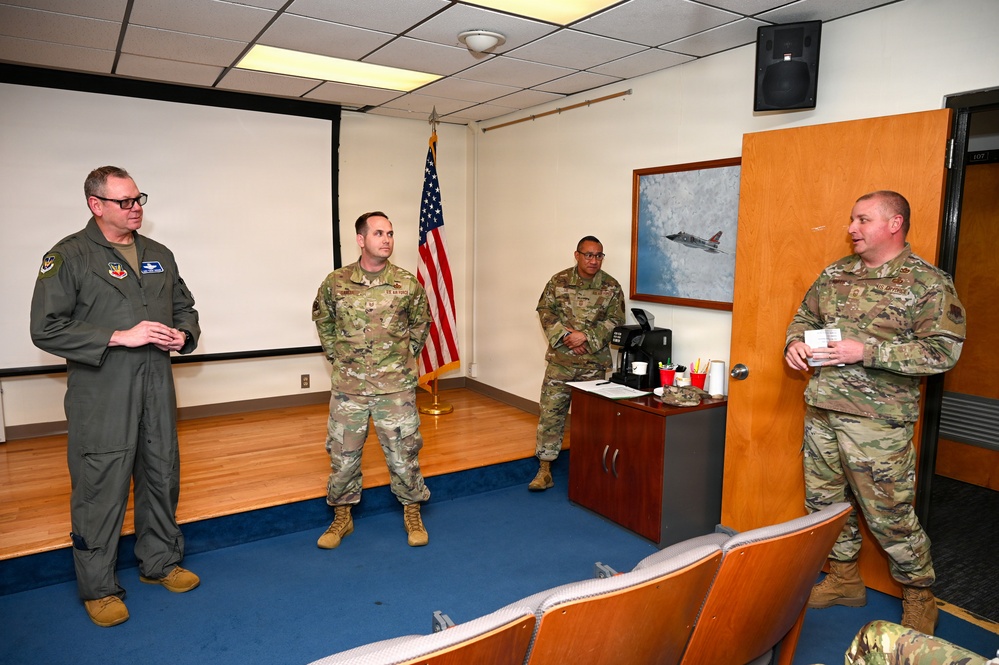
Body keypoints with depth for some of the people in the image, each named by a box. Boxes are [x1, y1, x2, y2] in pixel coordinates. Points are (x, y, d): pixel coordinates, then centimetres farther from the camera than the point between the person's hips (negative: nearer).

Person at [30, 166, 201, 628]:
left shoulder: (159, 255, 11)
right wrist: (120, 337, -19)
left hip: (156, 386, 6)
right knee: (100, 489, 2)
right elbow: (46, 329, -12)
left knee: (162, 476, 14)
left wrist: (184, 334, 0)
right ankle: (97, 587, 20)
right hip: (100, 394, -5)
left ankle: (160, 563, 33)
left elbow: (184, 305, 21)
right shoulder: (68, 256, -7)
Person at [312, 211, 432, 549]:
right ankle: (342, 517, 30)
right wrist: (336, 356, 10)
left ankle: (412, 514, 27)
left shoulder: (408, 284, -5)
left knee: (403, 452, 7)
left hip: (396, 387, -1)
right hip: (348, 386, 1)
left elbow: (420, 324, 12)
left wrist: (406, 357, 9)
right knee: (343, 454, 11)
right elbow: (323, 321, 15)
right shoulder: (335, 283, -3)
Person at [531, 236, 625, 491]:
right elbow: (545, 311, 0)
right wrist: (565, 336, -14)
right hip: (560, 360, 0)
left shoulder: (611, 287, -1)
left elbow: (615, 321, -4)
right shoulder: (558, 281, 1)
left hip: (594, 363, 0)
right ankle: (545, 468, 9)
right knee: (551, 411, 0)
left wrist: (586, 336, -16)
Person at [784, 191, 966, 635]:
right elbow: (805, 315, 20)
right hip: (821, 410, 6)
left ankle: (919, 597, 28)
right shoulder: (835, 273, 10)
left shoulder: (928, 283, -8)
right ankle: (844, 580, 36)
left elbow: (944, 349, -15)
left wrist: (866, 351, -22)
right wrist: (795, 342, -2)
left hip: (876, 418, -6)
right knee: (824, 500, 16)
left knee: (889, 515, 3)